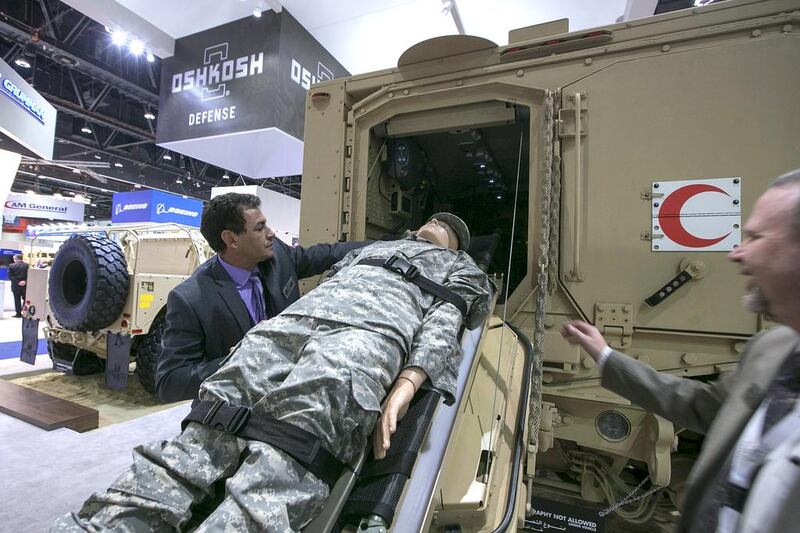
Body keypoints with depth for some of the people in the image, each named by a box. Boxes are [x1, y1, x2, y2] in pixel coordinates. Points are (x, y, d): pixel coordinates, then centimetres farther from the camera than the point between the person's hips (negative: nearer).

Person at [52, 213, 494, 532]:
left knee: (283, 457, -24)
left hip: (371, 330, -3)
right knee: (207, 427, -17)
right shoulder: (372, 247, 43)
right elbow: (321, 277, 33)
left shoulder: (460, 269, 30)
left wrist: (408, 380, -12)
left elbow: (445, 321, 8)